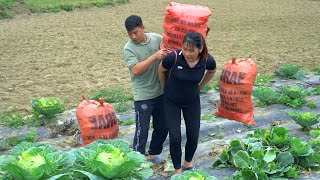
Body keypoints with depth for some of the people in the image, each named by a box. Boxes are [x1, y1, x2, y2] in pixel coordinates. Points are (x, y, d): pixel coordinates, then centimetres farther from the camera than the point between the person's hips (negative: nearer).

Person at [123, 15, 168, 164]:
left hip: (160, 92, 6)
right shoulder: (129, 49, -14)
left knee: (162, 127, 17)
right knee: (142, 131, 2)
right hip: (143, 96, -5)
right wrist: (154, 57, -30)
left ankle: (153, 154, 37)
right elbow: (136, 70, -26)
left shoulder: (155, 38, -2)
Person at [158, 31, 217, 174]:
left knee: (193, 136, 8)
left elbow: (211, 71, 4)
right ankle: (177, 170, 20)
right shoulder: (173, 57, -30)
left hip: (192, 102, 2)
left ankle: (188, 163, 36)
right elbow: (161, 70, -6)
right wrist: (166, 88, 4)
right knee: (175, 137, -3)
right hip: (172, 102, -2)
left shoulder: (208, 60, -22)